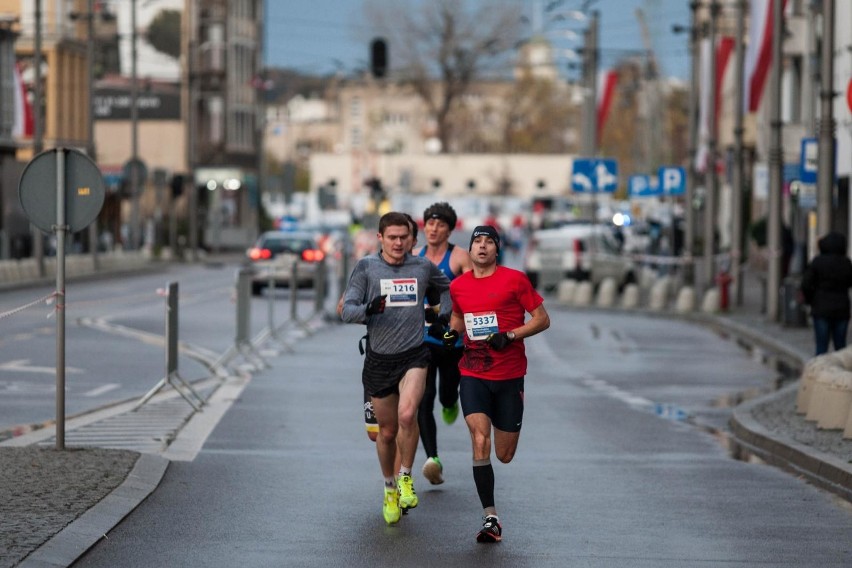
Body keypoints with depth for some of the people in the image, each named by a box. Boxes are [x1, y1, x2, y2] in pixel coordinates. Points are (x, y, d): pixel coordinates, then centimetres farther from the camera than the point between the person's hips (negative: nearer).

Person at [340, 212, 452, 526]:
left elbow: (447, 288, 26)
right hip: (379, 359, 1)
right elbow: (347, 310, -6)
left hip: (414, 355, -1)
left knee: (407, 415, -25)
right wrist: (368, 309, -26)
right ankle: (390, 489, 32)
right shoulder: (366, 267, -1)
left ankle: (406, 477, -3)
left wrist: (442, 316, 11)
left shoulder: (423, 267, 4)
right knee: (387, 431, 9)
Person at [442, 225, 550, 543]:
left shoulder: (515, 279, -5)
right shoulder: (458, 286, 6)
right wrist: (453, 331, 2)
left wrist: (509, 336, -16)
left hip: (509, 376, -1)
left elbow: (542, 319, -3)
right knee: (480, 441, -19)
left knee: (504, 455, 6)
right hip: (473, 376, 1)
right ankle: (490, 519, -16)